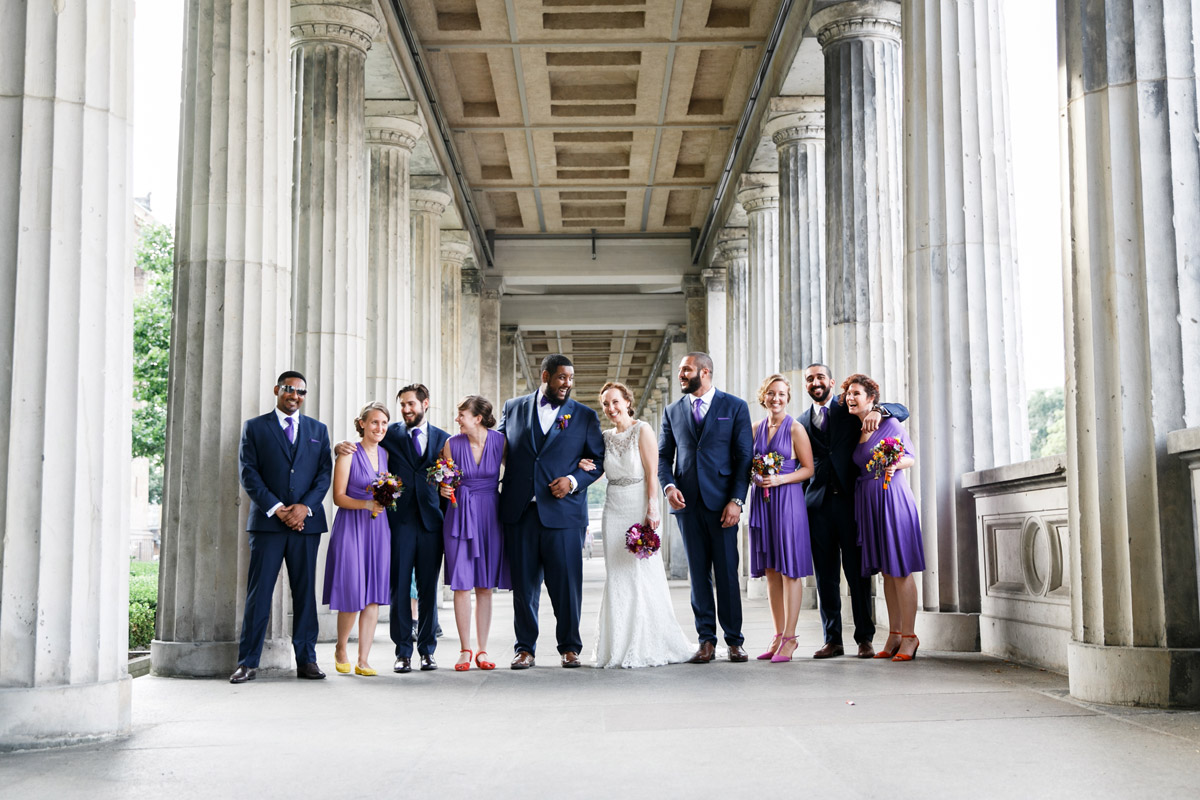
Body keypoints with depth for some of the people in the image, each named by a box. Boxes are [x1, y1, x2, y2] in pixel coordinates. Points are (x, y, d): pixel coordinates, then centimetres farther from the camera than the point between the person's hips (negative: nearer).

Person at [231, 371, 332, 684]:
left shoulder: (318, 430, 15)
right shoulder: (255, 427, 8)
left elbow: (324, 473, 8)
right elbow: (248, 473, -1)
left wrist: (305, 507, -8)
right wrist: (276, 508, -11)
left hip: (306, 521, 2)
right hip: (267, 521, -2)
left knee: (305, 591, 5)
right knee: (258, 592, -3)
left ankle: (306, 660, 10)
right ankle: (248, 662, 2)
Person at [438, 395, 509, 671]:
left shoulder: (500, 442, -4)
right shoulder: (452, 444, -2)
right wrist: (444, 490, -14)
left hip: (490, 515, 0)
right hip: (461, 516, 0)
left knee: (485, 586, 4)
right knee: (462, 585, -1)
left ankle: (482, 651, 12)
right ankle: (465, 650, 8)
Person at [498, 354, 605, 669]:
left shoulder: (585, 416, 8)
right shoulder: (513, 408, 11)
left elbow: (599, 459, 9)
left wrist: (573, 481, -8)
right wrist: (494, 493, 7)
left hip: (563, 511, -1)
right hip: (519, 512, 1)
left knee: (567, 584, 0)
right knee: (523, 584, 5)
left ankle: (569, 647, 15)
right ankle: (525, 648, 17)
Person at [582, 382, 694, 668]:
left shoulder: (642, 430, -4)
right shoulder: (606, 436, 11)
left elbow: (652, 473, -9)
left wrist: (652, 509, -17)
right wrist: (584, 465, -2)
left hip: (639, 506, -5)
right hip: (614, 510, 5)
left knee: (642, 572, -5)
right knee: (617, 576, 4)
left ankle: (648, 646, 4)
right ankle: (620, 647, 9)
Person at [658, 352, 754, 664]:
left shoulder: (735, 407, 3)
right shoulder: (673, 411, 13)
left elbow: (744, 457, 0)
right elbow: (663, 456, 14)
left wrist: (736, 500, -8)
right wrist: (669, 485, -6)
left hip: (722, 502, -3)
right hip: (687, 502, 3)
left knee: (727, 573, 0)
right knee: (699, 574, 4)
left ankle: (734, 640, 9)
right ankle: (706, 640, 10)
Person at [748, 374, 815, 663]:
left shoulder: (795, 428, -3)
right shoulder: (756, 428, 12)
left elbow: (808, 468, -4)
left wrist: (780, 479, -16)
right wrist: (754, 476, -1)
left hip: (788, 500, -5)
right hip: (761, 501, 5)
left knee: (790, 569, -5)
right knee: (770, 571, 7)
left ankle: (789, 637, -2)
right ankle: (778, 636, 13)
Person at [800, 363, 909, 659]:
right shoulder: (803, 421, 16)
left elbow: (902, 411, 4)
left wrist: (877, 411, -18)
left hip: (850, 499, -3)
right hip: (818, 502, 3)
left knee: (857, 572, -1)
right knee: (825, 575, 4)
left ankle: (865, 638, 6)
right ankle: (833, 639, 10)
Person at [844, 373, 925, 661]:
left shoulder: (890, 423, -6)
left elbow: (911, 457, -4)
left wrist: (894, 464, -20)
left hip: (892, 497, -6)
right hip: (867, 501, 6)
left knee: (900, 568, -6)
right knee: (885, 570, 9)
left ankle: (909, 636, -2)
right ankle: (894, 635, 13)